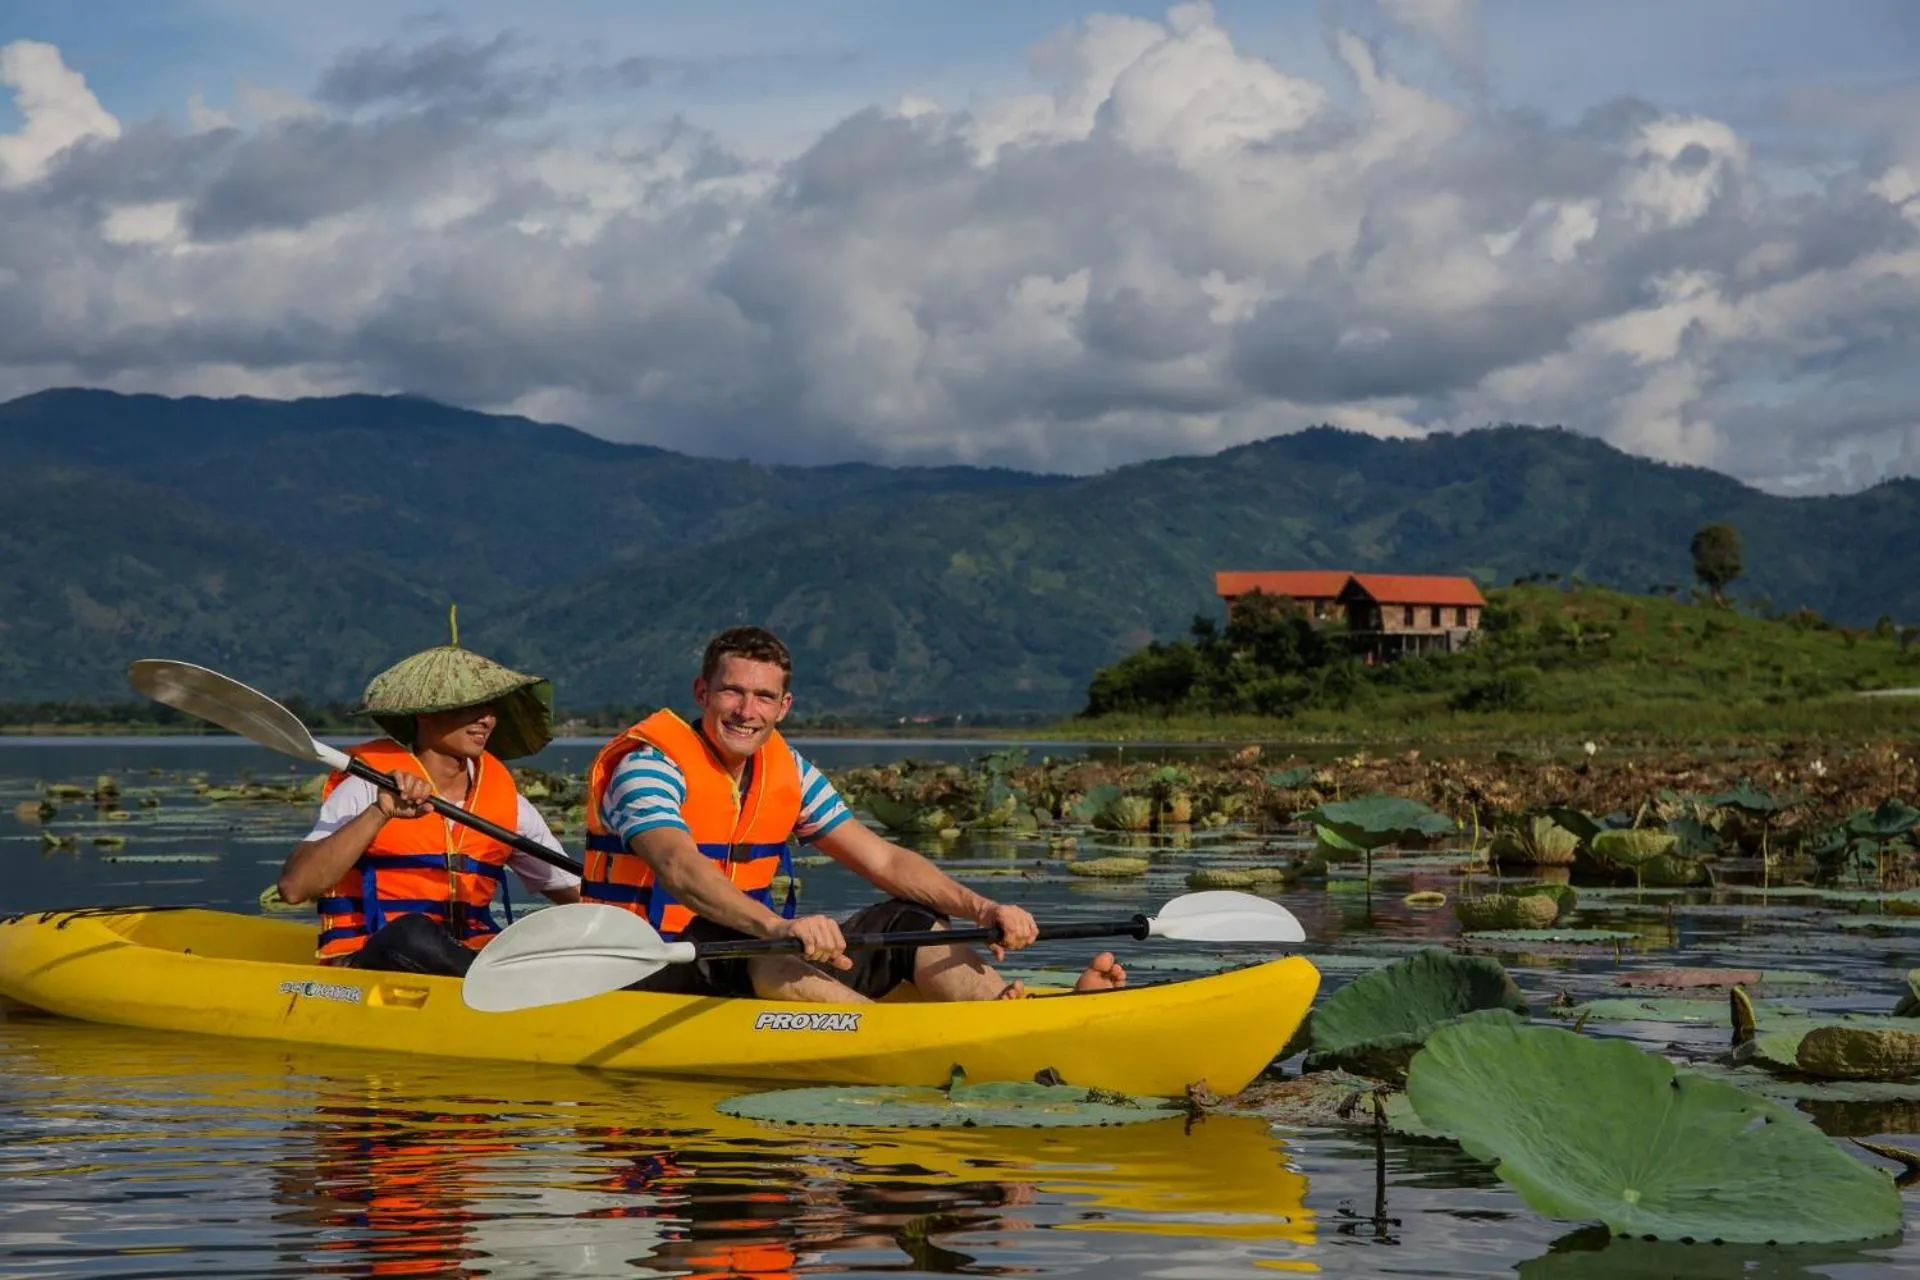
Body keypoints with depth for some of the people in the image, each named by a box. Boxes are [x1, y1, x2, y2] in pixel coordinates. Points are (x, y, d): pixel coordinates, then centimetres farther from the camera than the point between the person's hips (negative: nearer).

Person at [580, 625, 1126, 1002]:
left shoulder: (786, 771, 8)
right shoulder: (648, 766, -14)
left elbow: (883, 860, 5)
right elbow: (679, 870, -34)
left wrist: (983, 909, -12)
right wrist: (779, 926, -52)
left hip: (749, 966, 8)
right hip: (643, 977, -8)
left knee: (907, 924, -5)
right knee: (751, 950, -38)